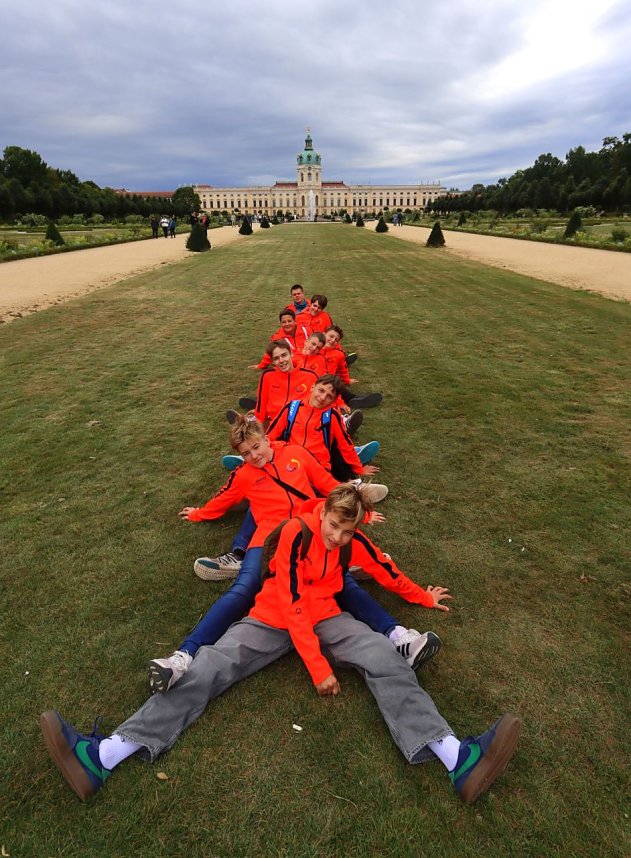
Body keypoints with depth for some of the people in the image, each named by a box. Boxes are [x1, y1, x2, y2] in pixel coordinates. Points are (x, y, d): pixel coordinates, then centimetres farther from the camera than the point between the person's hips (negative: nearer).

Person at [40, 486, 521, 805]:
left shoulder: (354, 540, -2)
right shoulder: (298, 534, -16)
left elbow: (384, 571, 15)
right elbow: (293, 607, -20)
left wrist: (424, 597, 26)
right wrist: (319, 667, -23)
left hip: (325, 618, 3)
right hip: (275, 618, -2)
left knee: (384, 659, -22)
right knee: (207, 668, -19)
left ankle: (456, 759, -34)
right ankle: (104, 757, -26)